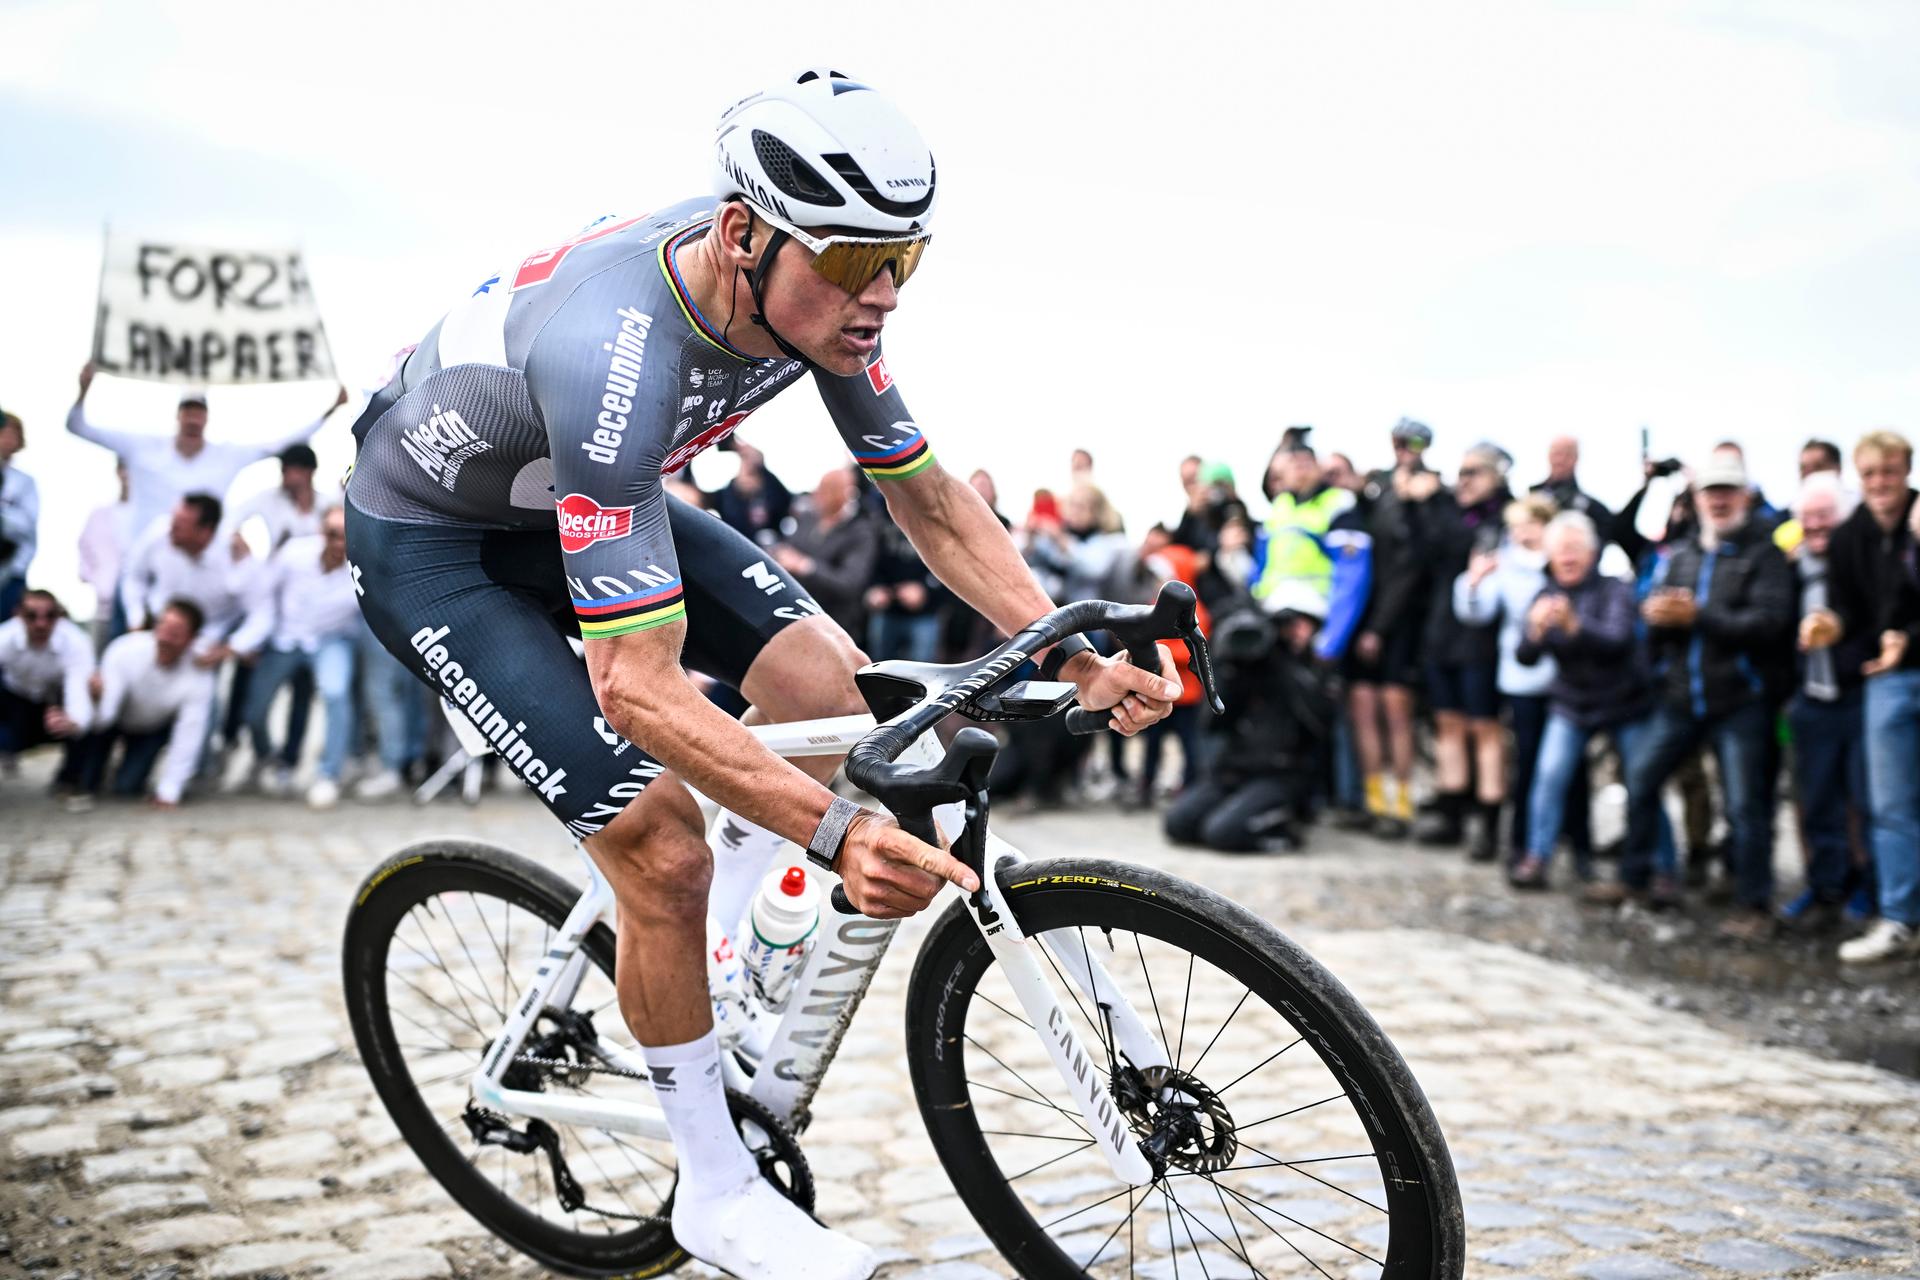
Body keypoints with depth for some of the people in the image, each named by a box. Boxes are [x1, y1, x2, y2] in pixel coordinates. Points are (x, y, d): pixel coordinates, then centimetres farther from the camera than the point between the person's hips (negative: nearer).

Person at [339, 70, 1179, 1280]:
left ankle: (715, 972, 15)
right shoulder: (614, 358, -41)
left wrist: (1077, 658, -18)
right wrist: (841, 832, -52)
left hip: (587, 496, 7)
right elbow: (636, 684, -42)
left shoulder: (814, 293, -19)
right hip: (427, 536, -7)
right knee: (665, 849, -16)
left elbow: (931, 499, -7)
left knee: (833, 686, -7)